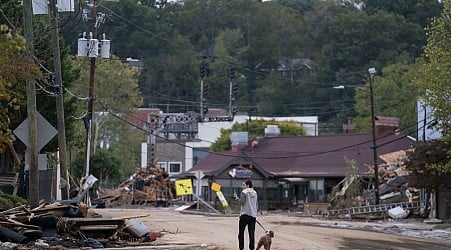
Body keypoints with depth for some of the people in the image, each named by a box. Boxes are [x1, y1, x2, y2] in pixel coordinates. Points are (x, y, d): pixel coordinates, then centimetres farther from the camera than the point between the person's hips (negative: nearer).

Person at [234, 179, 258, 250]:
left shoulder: (244, 192, -6)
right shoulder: (255, 193, 14)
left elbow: (242, 202, -15)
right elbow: (257, 205, 17)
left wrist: (236, 197, -2)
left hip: (245, 214, -5)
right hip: (253, 215, 5)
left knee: (241, 232, 2)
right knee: (251, 233, 4)